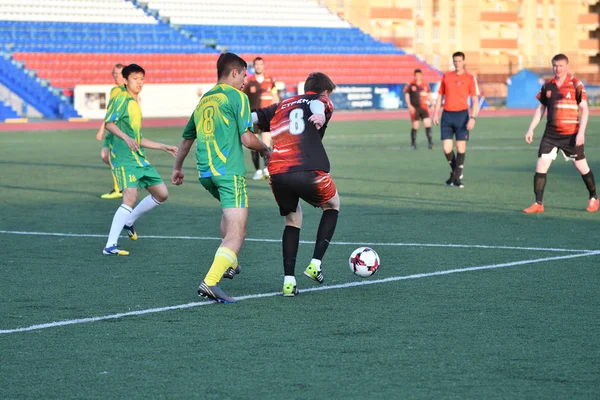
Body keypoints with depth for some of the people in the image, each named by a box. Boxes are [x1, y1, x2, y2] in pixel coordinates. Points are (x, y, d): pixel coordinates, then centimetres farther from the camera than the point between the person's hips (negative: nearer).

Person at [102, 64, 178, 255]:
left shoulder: (135, 105, 22)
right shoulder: (121, 99, -5)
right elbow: (109, 123, -18)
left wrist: (163, 147, 29)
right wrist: (125, 137, -33)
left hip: (139, 158, 9)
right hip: (123, 157, -9)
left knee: (161, 194, 9)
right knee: (130, 198, -21)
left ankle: (129, 221, 24)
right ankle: (110, 245, -19)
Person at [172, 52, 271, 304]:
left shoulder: (203, 100, 18)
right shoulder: (236, 96, -3)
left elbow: (187, 139, 28)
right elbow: (247, 138, -10)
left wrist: (177, 168, 42)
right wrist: (265, 150, 10)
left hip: (205, 173, 8)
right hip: (229, 171, -8)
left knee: (230, 213, 35)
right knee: (236, 233, -10)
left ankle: (228, 264, 31)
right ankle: (210, 281, -26)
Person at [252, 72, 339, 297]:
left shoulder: (281, 106, 28)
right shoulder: (322, 101, 14)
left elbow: (250, 118, 16)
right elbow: (317, 104, -12)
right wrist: (320, 115, -33)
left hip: (277, 175, 4)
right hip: (309, 172, -4)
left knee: (292, 220, 26)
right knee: (332, 206, 26)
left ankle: (289, 280, 11)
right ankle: (315, 264, 14)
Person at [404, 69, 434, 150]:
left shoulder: (425, 85, 8)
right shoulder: (410, 85, 0)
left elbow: (429, 96, 17)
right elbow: (406, 95, 1)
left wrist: (432, 105, 11)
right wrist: (410, 106, -10)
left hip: (424, 108, 2)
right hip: (415, 109, -2)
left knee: (427, 123, -10)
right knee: (415, 126, 0)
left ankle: (430, 143, -8)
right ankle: (413, 143, 16)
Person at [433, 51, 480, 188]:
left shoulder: (470, 78, 1)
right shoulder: (446, 77, 10)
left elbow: (475, 100, -1)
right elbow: (440, 96, 15)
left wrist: (473, 118, -12)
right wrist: (436, 113, 6)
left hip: (462, 115, -2)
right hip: (447, 115, 2)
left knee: (461, 147, -4)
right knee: (446, 148, -4)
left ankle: (458, 177, 4)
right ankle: (454, 171, 21)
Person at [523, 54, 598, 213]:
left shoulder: (576, 84, -6)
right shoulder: (547, 86, 7)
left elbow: (584, 109, -8)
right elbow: (540, 108, 14)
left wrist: (581, 132, -16)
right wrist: (531, 129, 7)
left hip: (571, 134, -4)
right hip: (551, 133, 4)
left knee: (582, 167, 6)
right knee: (541, 166, -7)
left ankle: (593, 199, 26)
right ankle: (538, 203, -3)